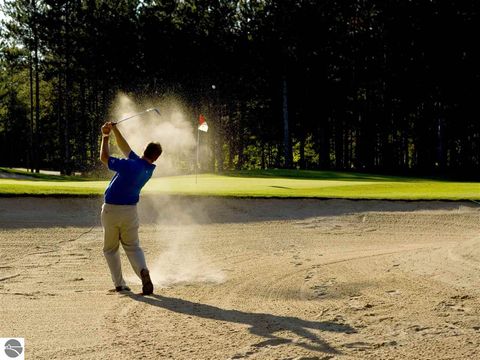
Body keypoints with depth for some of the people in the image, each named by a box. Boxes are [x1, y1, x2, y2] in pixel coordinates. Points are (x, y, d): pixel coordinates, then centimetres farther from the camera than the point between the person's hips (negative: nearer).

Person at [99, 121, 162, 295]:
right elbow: (125, 148, 6)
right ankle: (143, 271, -17)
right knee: (133, 247, 13)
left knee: (110, 249, 13)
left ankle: (119, 284, 7)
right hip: (130, 211, 3)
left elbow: (104, 157, -7)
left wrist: (105, 137, 5)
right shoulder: (149, 170, -1)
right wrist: (114, 130, 0)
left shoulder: (129, 165, -21)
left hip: (110, 210, -3)